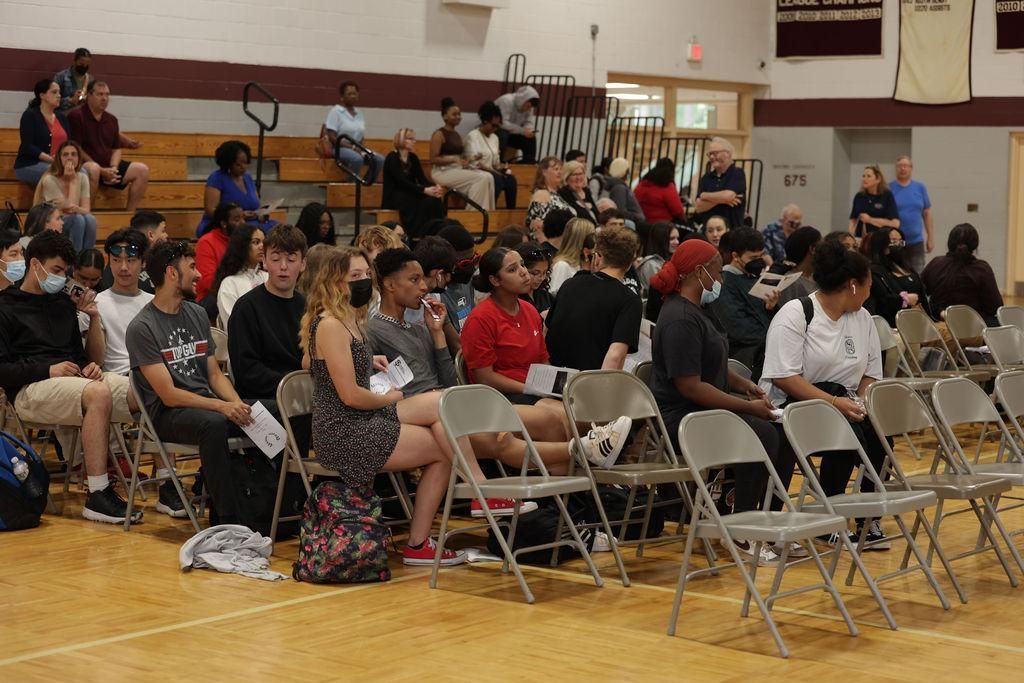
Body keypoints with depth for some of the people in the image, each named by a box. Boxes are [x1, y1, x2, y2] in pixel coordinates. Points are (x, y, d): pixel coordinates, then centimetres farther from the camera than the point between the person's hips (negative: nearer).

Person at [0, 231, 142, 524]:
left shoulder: (63, 303, 22)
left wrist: (90, 365, 4)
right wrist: (48, 370, -15)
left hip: (75, 379, 6)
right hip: (30, 390, -6)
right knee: (98, 394, -38)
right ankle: (97, 497, -37)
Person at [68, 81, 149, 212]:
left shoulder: (111, 119, 16)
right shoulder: (76, 116, -6)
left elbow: (116, 149, 18)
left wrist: (113, 168, -6)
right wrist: (102, 171, -18)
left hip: (108, 167, 7)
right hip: (84, 165, -7)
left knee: (142, 170, -8)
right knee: (93, 169, -42)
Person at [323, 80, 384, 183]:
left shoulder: (359, 113, 13)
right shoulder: (336, 111, -5)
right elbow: (332, 137, -12)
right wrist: (350, 147, -19)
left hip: (357, 149, 6)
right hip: (340, 148, -6)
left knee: (380, 160, -17)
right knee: (357, 159, -38)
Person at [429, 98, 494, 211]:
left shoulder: (457, 135, 18)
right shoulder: (439, 134, -6)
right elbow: (433, 159, -13)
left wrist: (466, 160, 2)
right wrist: (455, 160, -21)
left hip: (459, 169, 8)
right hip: (443, 172, -8)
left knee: (488, 177, -15)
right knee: (481, 179, -23)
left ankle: (487, 211, -17)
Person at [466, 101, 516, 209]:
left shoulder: (494, 138, 16)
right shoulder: (473, 136, -6)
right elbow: (474, 162, -15)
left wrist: (500, 167, -6)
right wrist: (495, 171, -19)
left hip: (491, 172, 6)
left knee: (511, 179, -22)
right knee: (497, 179, -34)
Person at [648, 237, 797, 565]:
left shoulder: (697, 311, 17)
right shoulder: (679, 318, -17)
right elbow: (690, 386, -23)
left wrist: (746, 386, 10)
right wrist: (747, 406, -18)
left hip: (706, 410, 10)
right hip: (681, 417, -10)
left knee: (783, 432, -4)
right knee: (762, 435, -26)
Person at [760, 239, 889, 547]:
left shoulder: (862, 318, 15)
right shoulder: (794, 314, -9)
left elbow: (871, 373, 17)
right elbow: (784, 377, -17)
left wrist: (862, 402, -6)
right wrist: (833, 402, -24)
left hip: (841, 405, 6)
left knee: (878, 432, -24)